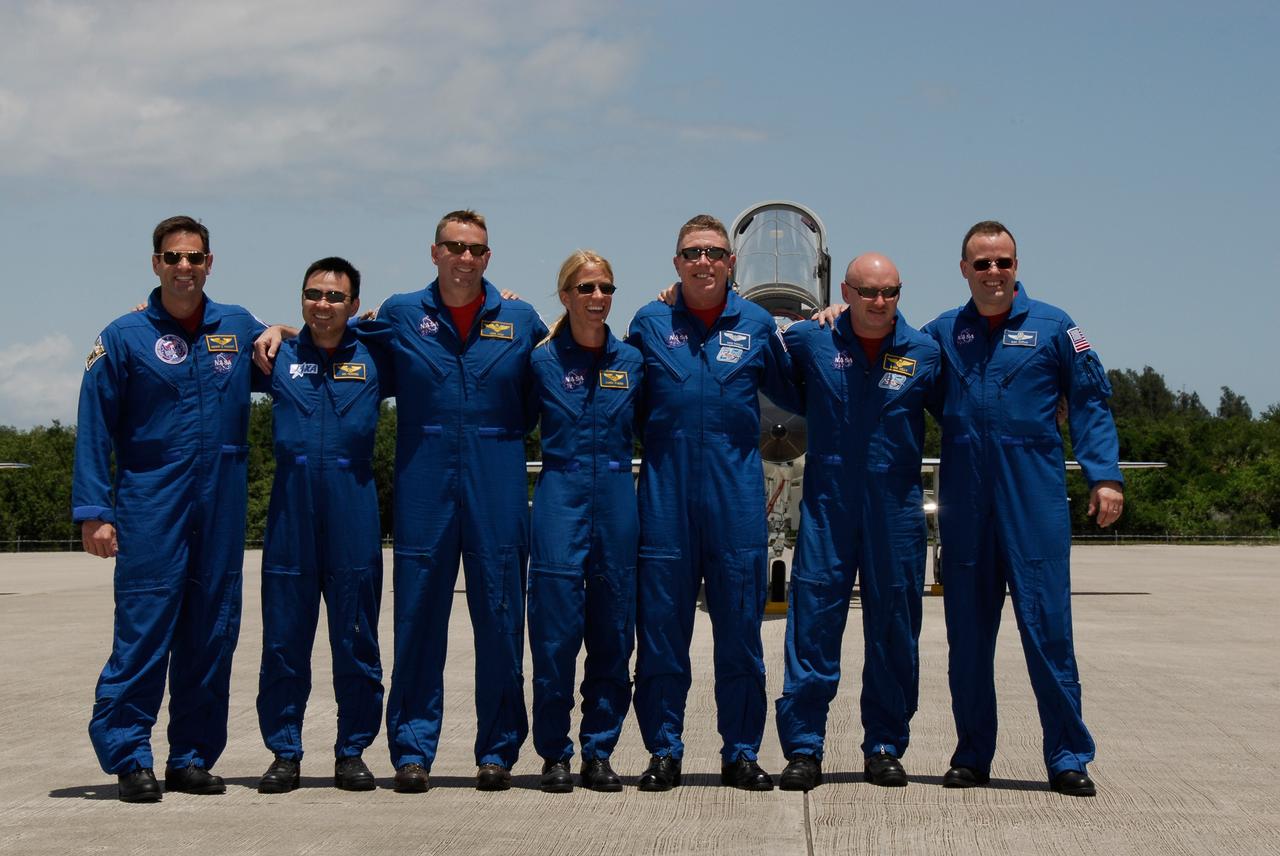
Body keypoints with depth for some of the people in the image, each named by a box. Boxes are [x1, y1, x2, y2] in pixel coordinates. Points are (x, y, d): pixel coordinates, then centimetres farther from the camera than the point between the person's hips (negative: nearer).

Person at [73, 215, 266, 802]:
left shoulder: (239, 329, 11)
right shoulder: (124, 337, 1)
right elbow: (93, 431, -2)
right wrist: (94, 511, -9)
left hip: (222, 505, 4)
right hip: (150, 505, -3)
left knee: (211, 633, 6)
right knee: (143, 628, -7)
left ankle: (192, 757, 15)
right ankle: (130, 758, 1)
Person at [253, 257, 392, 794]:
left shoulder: (374, 359, 8)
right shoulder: (279, 358, 9)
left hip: (354, 512, 0)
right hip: (291, 508, 0)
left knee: (357, 641, 4)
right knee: (284, 640, 3)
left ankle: (352, 753, 14)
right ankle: (284, 753, 13)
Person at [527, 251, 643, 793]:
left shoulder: (631, 361, 9)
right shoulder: (542, 360, 2)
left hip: (617, 498, 3)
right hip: (561, 496, -2)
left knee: (613, 635, 5)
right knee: (555, 632, -3)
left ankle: (599, 752, 14)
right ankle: (554, 754, 8)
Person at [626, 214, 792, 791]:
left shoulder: (757, 326, 9)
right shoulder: (648, 324, 7)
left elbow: (794, 395, 21)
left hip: (736, 490, 0)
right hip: (666, 489, 0)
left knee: (740, 625, 3)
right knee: (661, 624, 2)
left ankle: (740, 754, 13)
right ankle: (663, 751, 13)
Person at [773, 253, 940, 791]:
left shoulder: (924, 353, 2)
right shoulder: (810, 340, 0)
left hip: (896, 506, 1)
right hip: (827, 501, -1)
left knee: (894, 630, 6)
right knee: (813, 623, -4)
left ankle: (885, 748, 16)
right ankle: (803, 750, 1)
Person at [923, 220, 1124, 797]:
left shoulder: (1052, 327, 5)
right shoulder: (942, 333, 10)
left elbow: (1089, 402, 5)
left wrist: (1105, 475, -5)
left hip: (1035, 498, -2)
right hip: (963, 501, 3)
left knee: (1047, 624, -5)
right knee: (967, 630, 6)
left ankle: (1068, 758, 2)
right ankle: (972, 756, 16)